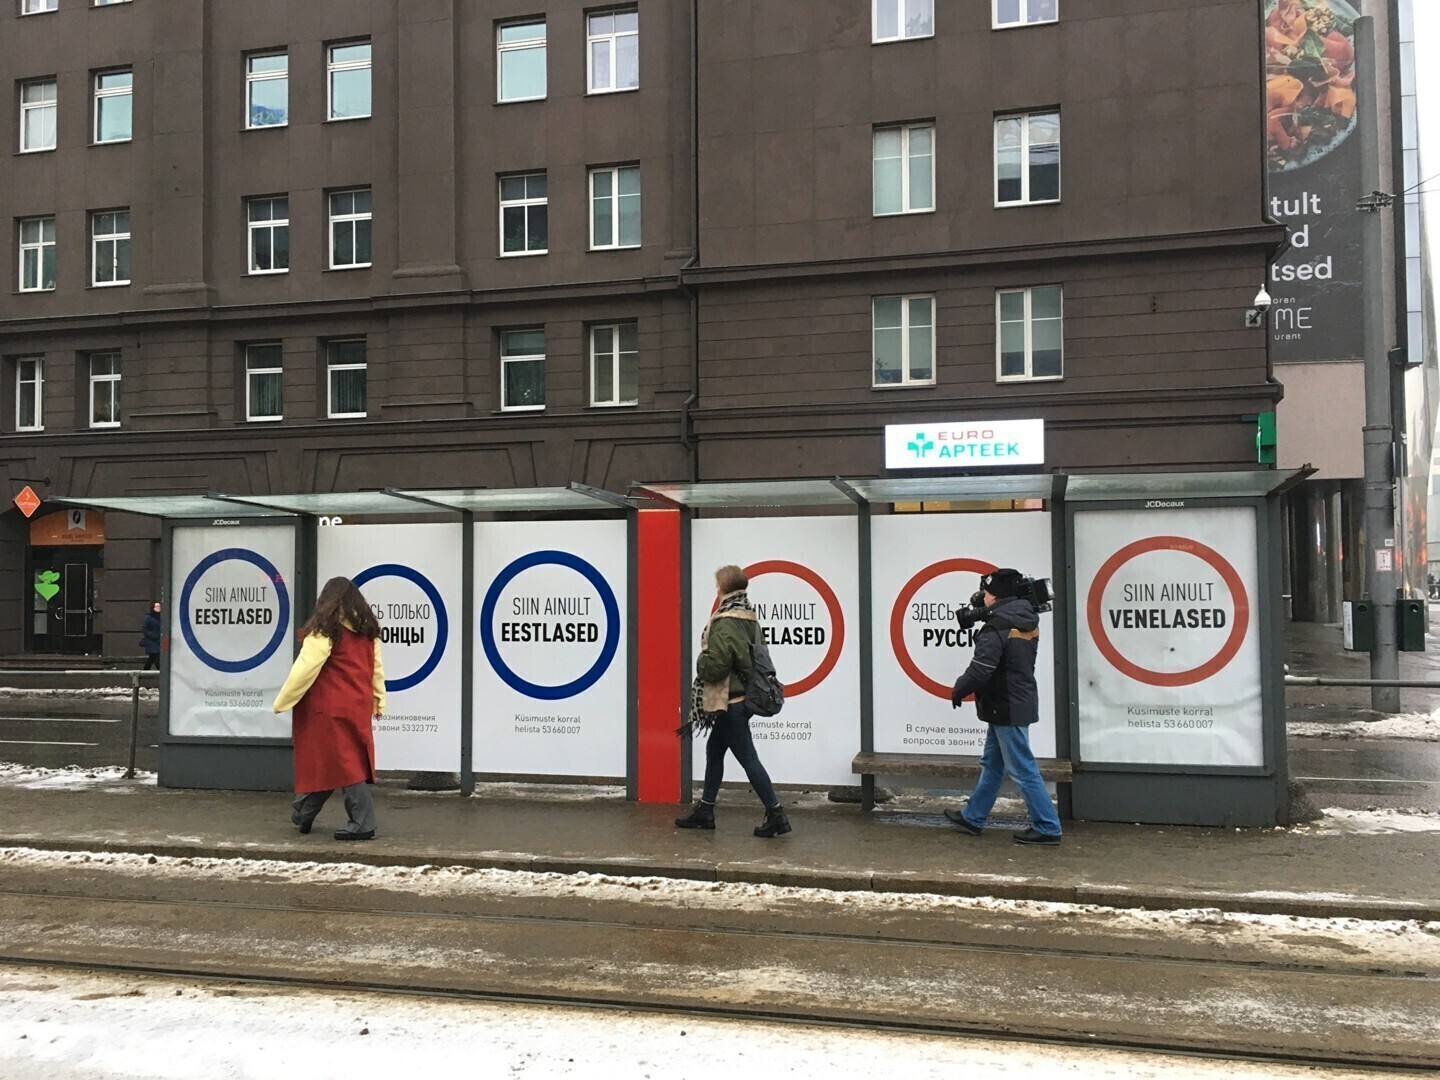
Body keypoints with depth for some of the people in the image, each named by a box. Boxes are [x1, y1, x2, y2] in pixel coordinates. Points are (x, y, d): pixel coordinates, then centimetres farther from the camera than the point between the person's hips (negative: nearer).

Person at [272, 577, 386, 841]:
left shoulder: (325, 629, -10)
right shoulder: (368, 629, 8)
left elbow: (305, 668, -12)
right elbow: (376, 667, 12)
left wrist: (282, 702, -6)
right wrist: (379, 699, 19)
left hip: (329, 708, -6)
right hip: (358, 707, 6)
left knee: (340, 762, 0)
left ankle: (362, 823, 0)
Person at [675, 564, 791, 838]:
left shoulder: (725, 623, -19)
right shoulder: (750, 619, 9)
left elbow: (714, 666, -21)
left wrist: (701, 661, 0)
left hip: (731, 701, -9)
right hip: (744, 695, 9)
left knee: (747, 758, -3)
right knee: (714, 749, 18)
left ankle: (776, 814, 0)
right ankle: (705, 810, 26)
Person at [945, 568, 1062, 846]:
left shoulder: (997, 628, -21)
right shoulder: (1026, 622, 7)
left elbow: (980, 669, -23)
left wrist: (959, 690, -4)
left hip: (1007, 709, -10)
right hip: (1020, 703, 10)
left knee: (1022, 770, -3)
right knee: (991, 764, 18)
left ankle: (1047, 828, 3)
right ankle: (973, 817, 28)